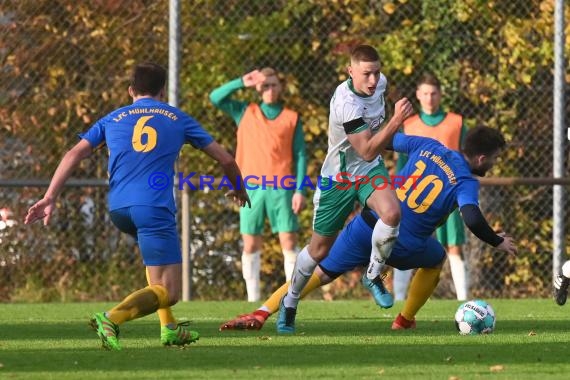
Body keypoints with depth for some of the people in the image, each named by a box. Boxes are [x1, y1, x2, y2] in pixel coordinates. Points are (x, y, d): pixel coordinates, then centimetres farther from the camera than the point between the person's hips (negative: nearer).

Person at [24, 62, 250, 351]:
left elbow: (74, 155, 9)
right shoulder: (178, 119, 17)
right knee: (168, 292, -5)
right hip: (154, 207, -4)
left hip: (118, 208, 4)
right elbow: (225, 159, 20)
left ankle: (169, 327, 24)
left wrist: (50, 198, 6)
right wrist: (239, 190, 38)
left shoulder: (113, 119, 20)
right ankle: (112, 319, -29)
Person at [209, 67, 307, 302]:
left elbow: (300, 156, 5)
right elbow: (215, 98, 5)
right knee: (251, 245, 0)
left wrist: (300, 190, -4)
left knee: (289, 242, -6)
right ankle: (253, 298, 4)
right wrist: (242, 83, -2)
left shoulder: (292, 118, 8)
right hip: (251, 188, 1)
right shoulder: (246, 112, 13)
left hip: (281, 189, -1)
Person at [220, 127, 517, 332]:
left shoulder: (428, 147, 8)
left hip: (367, 226, 3)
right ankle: (404, 321, 31)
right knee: (436, 259, 30)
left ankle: (261, 314, -7)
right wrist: (498, 242, -8)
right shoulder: (466, 183, -6)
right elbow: (472, 219, -24)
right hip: (403, 247, -3)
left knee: (322, 272, 9)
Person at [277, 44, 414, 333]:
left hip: (370, 170, 5)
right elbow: (367, 151, -35)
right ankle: (290, 303, 32)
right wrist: (397, 120, -42)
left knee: (392, 213, -27)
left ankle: (373, 276, -3)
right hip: (337, 178, -5)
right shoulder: (346, 103, -31)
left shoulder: (379, 83, -8)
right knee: (319, 249, 7)